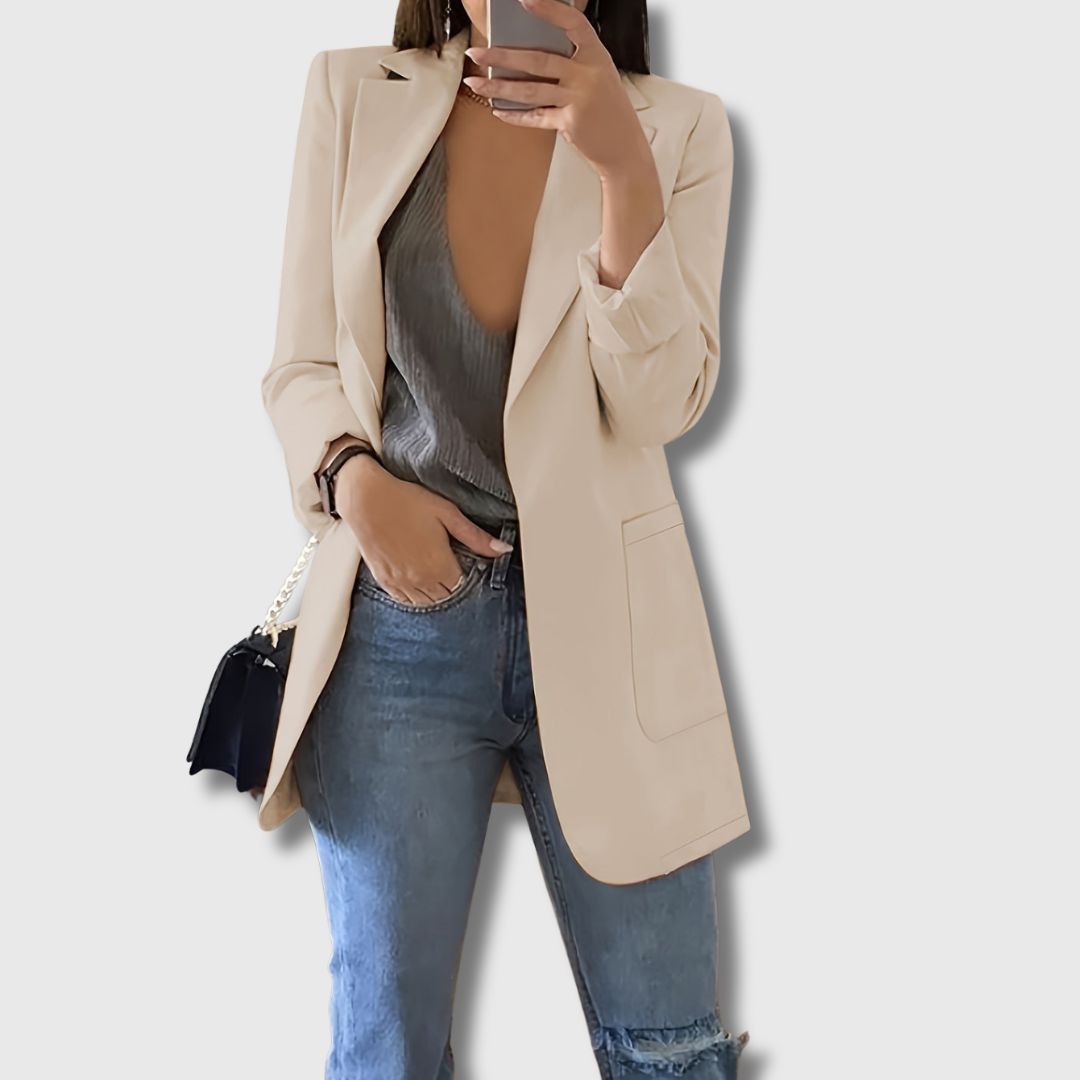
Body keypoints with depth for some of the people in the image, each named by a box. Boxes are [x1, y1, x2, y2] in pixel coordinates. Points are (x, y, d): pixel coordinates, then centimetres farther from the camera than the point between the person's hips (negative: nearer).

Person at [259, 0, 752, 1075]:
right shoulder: (352, 94, 2)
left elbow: (660, 404, -8)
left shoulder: (679, 127, 0)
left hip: (598, 620, 0)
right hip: (401, 613, 0)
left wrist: (624, 168, -18)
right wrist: (354, 477, -16)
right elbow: (301, 365, 5)